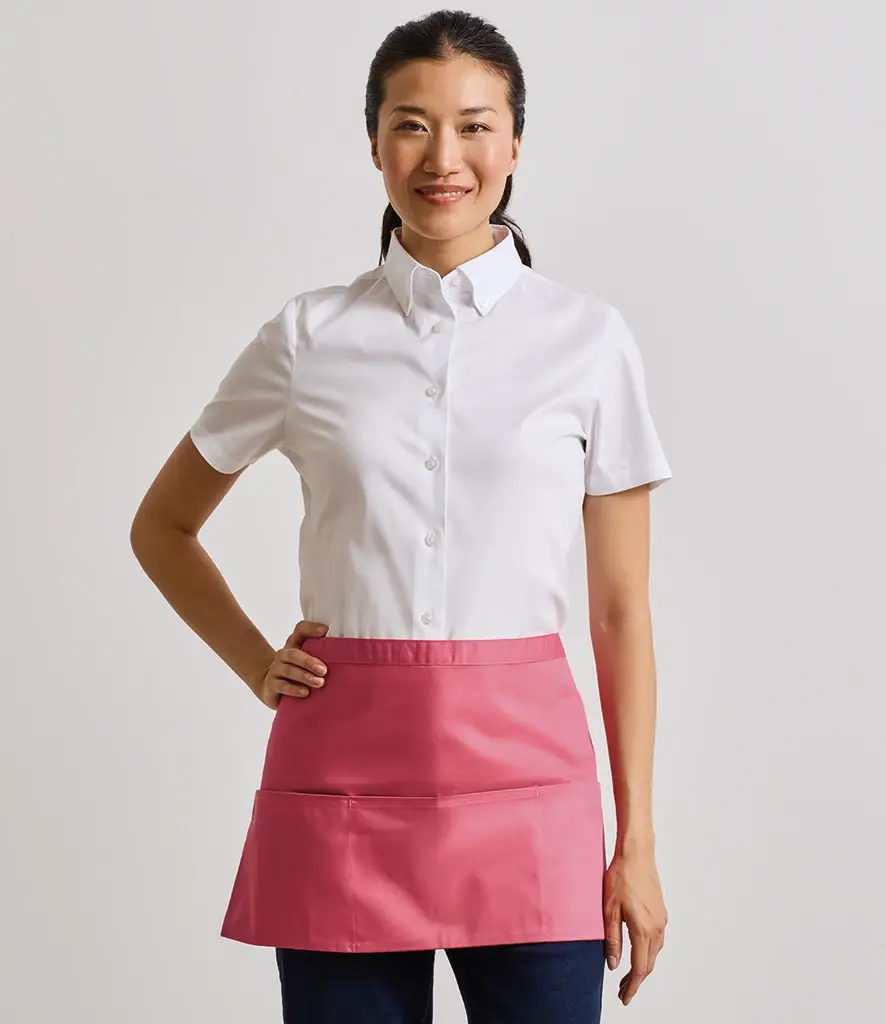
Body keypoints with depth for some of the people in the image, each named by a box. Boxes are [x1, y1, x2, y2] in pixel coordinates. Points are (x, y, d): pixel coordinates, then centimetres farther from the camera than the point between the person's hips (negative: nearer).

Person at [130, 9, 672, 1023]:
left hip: (523, 777, 0)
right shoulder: (309, 337, 5)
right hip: (341, 780, 1)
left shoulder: (588, 339, 3)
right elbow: (162, 526, 19)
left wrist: (636, 845, 2)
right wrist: (255, 664, 5)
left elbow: (622, 607, 4)